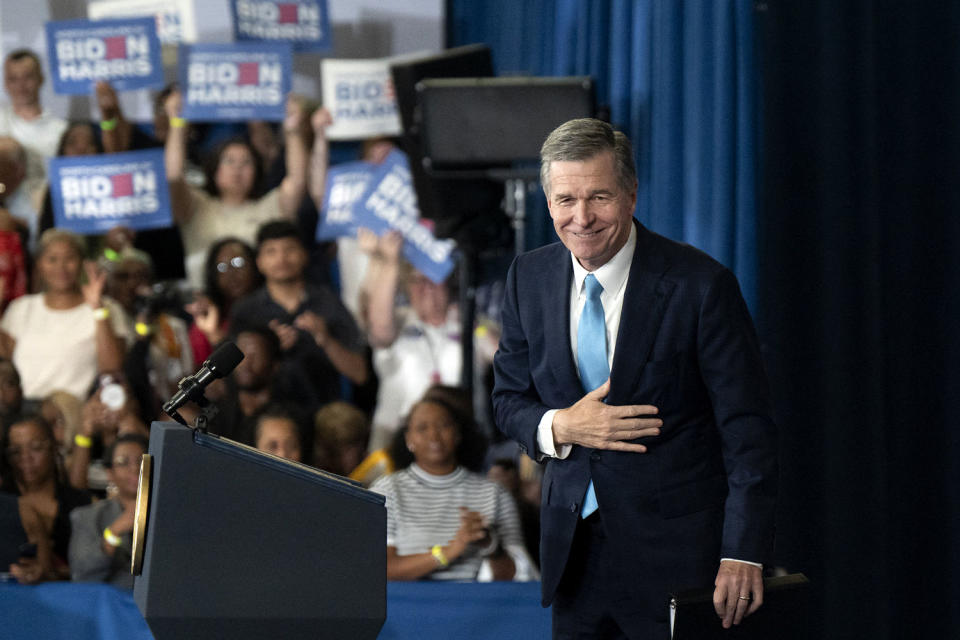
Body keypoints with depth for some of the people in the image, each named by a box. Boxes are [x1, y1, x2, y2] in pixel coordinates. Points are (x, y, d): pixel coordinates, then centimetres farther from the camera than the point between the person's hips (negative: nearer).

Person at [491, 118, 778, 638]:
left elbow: (747, 429, -11)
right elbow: (510, 398, 13)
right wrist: (559, 427, -11)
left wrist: (743, 553, -17)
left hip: (673, 554, -4)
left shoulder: (700, 285, -12)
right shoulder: (530, 279, 4)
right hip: (572, 550, 4)